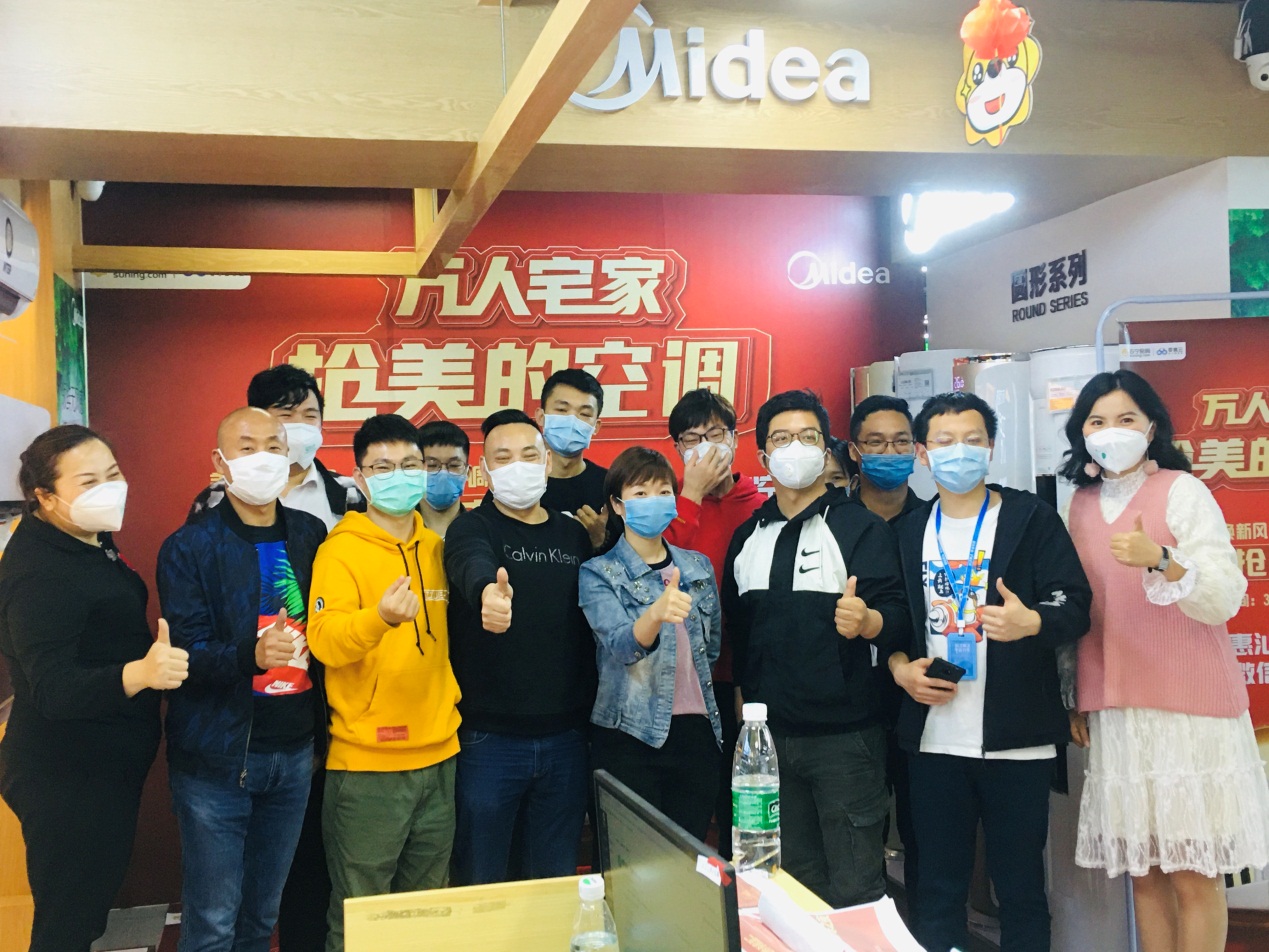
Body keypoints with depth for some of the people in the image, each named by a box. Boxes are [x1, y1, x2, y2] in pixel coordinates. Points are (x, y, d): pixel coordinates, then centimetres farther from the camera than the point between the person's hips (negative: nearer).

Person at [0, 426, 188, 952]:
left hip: (108, 768, 10)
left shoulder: (90, 541, 5)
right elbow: (52, 690, -35)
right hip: (68, 784, -10)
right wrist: (138, 674, -50)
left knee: (93, 905, 22)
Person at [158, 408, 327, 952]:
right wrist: (252, 656, -31)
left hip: (294, 752, 4)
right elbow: (186, 653, -13)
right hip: (218, 758, -4)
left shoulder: (311, 536, 6)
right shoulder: (189, 548, -6)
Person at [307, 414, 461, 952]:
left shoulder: (435, 547, 9)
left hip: (438, 756, 6)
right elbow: (325, 643, -22)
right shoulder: (341, 550, -8)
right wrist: (379, 618, -39)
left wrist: (449, 704, 11)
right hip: (367, 764, -6)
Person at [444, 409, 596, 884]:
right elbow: (472, 566, -31)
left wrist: (587, 712, 3)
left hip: (564, 737, 4)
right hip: (489, 737, -4)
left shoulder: (574, 535, 8)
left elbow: (591, 625, 11)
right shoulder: (472, 529, -6)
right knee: (481, 883, 8)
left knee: (558, 880, 16)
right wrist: (489, 592, -54)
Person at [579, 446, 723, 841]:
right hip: (631, 735, -4)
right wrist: (657, 613, -39)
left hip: (696, 731, 4)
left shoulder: (698, 566, 10)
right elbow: (621, 645, -20)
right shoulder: (599, 573, -4)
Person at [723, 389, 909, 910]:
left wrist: (868, 621, -33)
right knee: (794, 880, 15)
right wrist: (743, 692, 12)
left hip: (844, 735, -5)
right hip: (769, 733, 5)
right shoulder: (748, 537, 11)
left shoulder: (862, 528, -4)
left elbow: (898, 617, -13)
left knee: (854, 887, 0)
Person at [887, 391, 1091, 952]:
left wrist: (1031, 622, -28)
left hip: (1016, 739, -3)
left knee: (1021, 889, 4)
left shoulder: (1030, 518, 1)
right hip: (934, 739, 3)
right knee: (937, 890, 10)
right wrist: (899, 667, -3)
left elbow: (1075, 605, -7)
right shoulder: (909, 532, 12)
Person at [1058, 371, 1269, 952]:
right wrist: (1077, 699, 15)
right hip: (1115, 711, 5)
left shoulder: (1182, 492, -5)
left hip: (1188, 707, -4)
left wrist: (1158, 559, -30)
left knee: (1193, 874, -2)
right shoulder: (1082, 505, 10)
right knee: (1142, 871, 7)